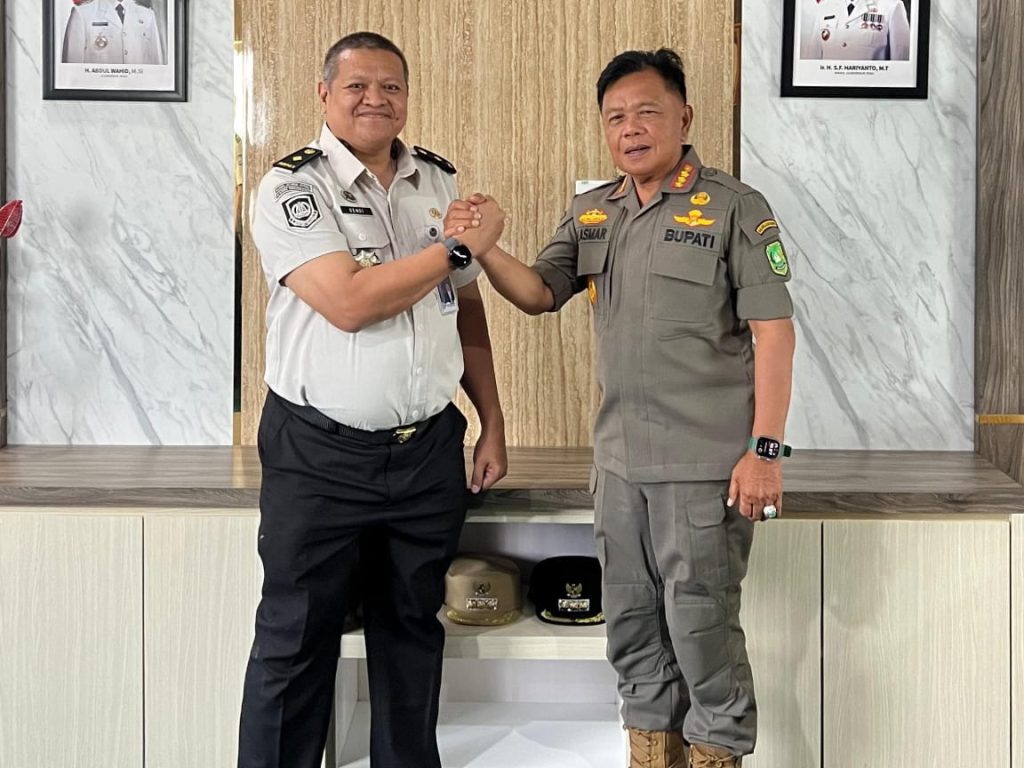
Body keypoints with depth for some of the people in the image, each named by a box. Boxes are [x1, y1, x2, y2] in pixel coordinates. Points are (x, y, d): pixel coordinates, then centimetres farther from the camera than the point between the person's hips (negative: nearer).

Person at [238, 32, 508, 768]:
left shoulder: (439, 181, 8)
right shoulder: (292, 187, -8)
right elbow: (349, 303, -22)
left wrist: (493, 423, 11)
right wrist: (462, 246, -14)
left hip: (429, 450, 5)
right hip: (320, 455, -4)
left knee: (413, 629, 16)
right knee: (296, 641, 5)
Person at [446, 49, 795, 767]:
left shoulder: (735, 208, -7)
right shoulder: (591, 213, 11)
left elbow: (773, 331, -10)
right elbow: (540, 292, 10)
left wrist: (765, 450, -15)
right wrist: (482, 247, -9)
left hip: (705, 465, -6)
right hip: (620, 462, 6)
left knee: (700, 625, 2)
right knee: (633, 626, 15)